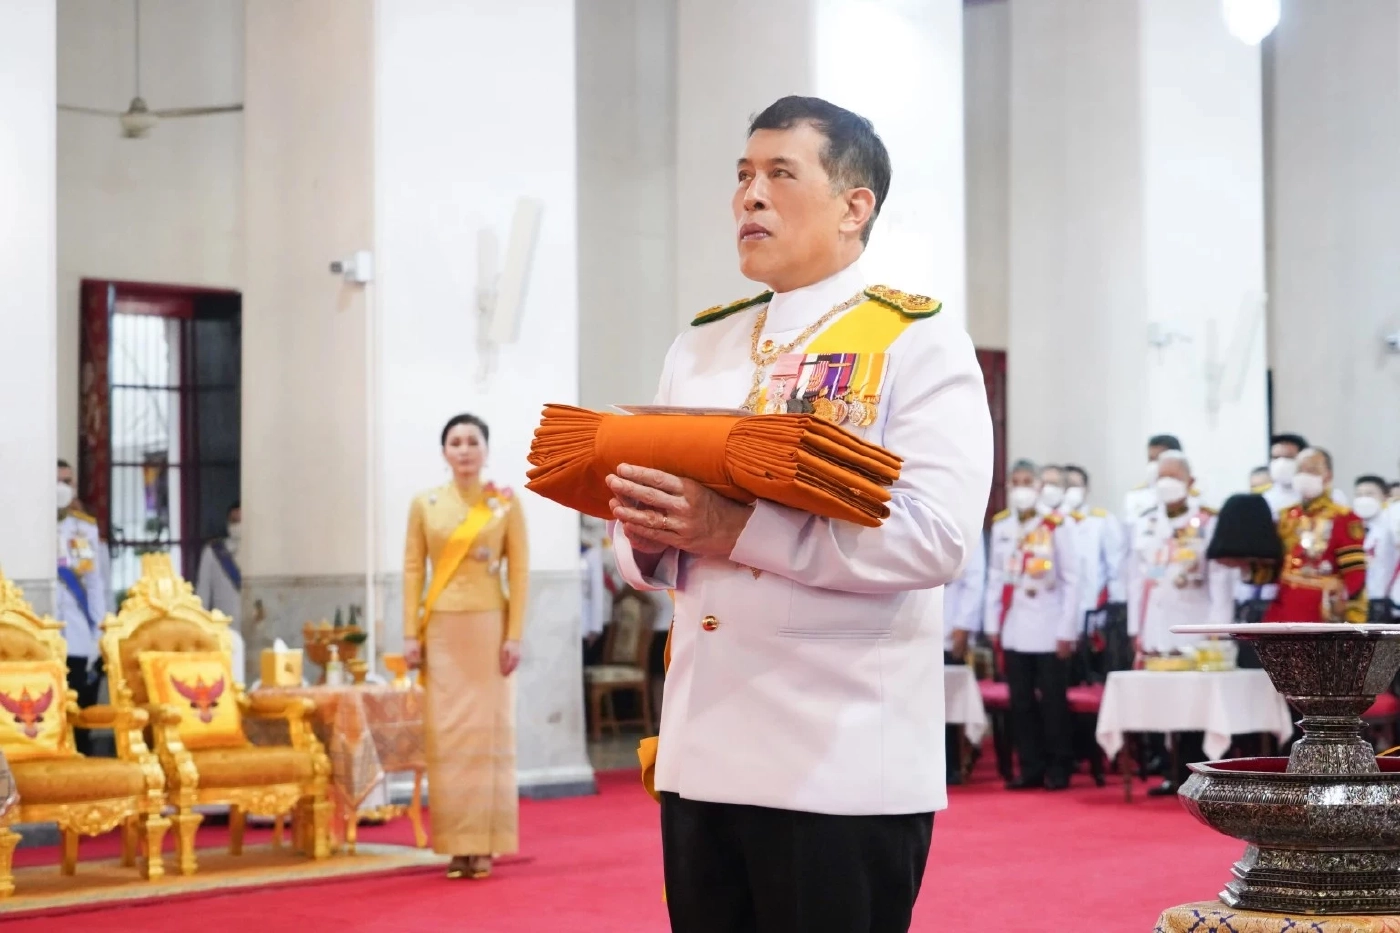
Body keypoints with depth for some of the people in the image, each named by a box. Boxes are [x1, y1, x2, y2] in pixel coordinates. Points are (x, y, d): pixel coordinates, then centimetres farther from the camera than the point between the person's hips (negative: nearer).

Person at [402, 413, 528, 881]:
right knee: (446, 733, 0)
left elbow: (520, 571, -1)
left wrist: (514, 636, -8)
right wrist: (411, 633, -3)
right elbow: (413, 570, 4)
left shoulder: (506, 504, 1)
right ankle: (456, 845, 5)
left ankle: (484, 843, 3)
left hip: (488, 627, -1)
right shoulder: (424, 504, 5)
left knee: (488, 730, -1)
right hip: (441, 630, 1)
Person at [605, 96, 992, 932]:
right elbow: (650, 553, 18)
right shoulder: (699, 350, 16)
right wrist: (649, 539, -6)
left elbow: (935, 536, -18)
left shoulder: (917, 343, -4)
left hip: (842, 765, -6)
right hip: (701, 755, 6)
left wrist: (735, 530, -23)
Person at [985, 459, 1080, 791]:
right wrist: (993, 624, 6)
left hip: (1049, 630, -4)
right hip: (1014, 630, 4)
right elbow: (995, 577, 11)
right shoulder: (1000, 526, 7)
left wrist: (1067, 630, -8)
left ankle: (1058, 769, 11)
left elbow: (1071, 580, -6)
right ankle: (1031, 767, 14)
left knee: (1053, 701, 1)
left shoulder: (1057, 525, -7)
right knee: (1021, 702, 6)